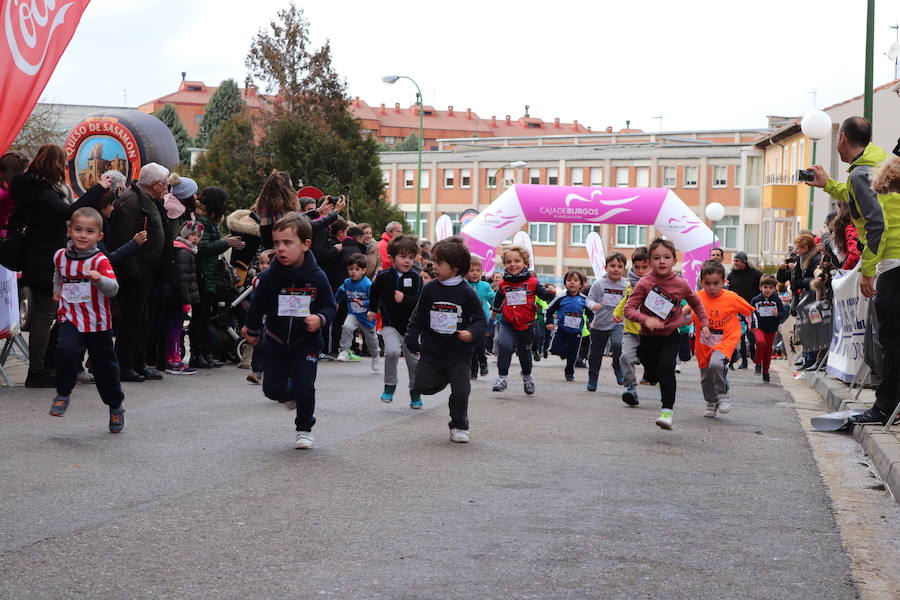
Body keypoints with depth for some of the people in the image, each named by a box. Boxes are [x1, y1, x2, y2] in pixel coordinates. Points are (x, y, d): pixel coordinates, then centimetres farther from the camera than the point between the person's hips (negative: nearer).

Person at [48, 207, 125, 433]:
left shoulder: (100, 261, -12)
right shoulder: (61, 256, 3)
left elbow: (113, 289, -27)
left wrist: (99, 279, -45)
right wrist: (57, 289, 16)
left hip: (98, 323, -2)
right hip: (70, 318, 2)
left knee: (105, 364, 10)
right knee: (66, 350, -27)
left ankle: (116, 405, 33)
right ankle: (63, 393, -5)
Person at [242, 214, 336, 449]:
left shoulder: (316, 277, -14)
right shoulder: (270, 276, -11)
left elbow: (329, 306, -2)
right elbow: (257, 305, 5)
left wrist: (320, 319, -23)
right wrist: (252, 330, 17)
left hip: (306, 342, -2)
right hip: (276, 340, 2)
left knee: (304, 388, -10)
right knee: (272, 388, 0)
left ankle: (305, 428, 14)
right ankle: (291, 395, 37)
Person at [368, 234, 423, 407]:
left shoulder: (415, 278, -5)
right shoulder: (384, 277, -4)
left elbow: (420, 301, -13)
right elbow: (374, 291, 18)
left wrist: (404, 299, -28)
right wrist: (372, 309, 27)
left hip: (410, 325, 1)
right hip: (390, 325, -1)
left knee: (414, 360, 6)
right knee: (392, 351, -26)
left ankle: (415, 394, 24)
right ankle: (389, 385, -7)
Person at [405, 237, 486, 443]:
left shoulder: (466, 293, -9)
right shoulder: (430, 289, -1)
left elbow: (481, 319, -4)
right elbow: (418, 317, 8)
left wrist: (472, 333, -23)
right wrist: (412, 340, 6)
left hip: (458, 352, -3)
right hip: (431, 350, 3)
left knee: (461, 391, -6)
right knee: (422, 386, -2)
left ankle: (459, 427, 15)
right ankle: (443, 378, 29)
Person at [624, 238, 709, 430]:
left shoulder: (681, 285, -7)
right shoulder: (645, 283, -13)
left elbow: (696, 303, 13)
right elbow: (629, 308, -16)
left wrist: (704, 324, 9)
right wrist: (646, 319, -32)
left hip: (671, 336, -1)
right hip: (648, 336, 1)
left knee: (665, 368, -21)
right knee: (651, 374, 14)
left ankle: (668, 410, -18)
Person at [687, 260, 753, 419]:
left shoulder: (732, 298, -13)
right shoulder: (698, 298, -11)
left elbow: (749, 311, 4)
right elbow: (687, 319, -15)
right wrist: (686, 312, -34)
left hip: (725, 341, -3)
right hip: (704, 343, 3)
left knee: (716, 364, -31)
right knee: (706, 377, 14)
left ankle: (723, 395, -9)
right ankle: (711, 404, 38)